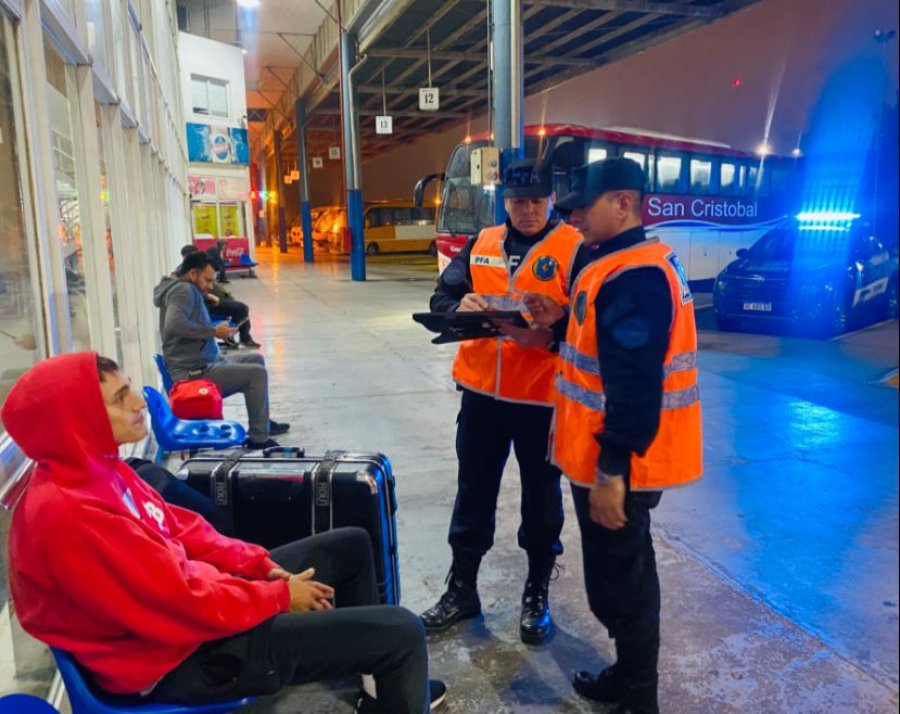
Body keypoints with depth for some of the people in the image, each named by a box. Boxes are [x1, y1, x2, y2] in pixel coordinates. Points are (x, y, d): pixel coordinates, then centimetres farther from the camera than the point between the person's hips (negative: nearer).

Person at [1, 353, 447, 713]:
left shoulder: (93, 468, 1)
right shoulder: (70, 514, -30)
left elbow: (179, 527, 9)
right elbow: (184, 603, -28)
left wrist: (262, 566, 0)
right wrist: (279, 596, -13)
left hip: (191, 591, 10)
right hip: (181, 657, -10)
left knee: (352, 546, 19)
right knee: (402, 632, -13)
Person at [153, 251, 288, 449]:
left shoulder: (187, 290, 18)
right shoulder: (184, 290, -15)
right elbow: (174, 325, -33)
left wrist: (215, 330, 4)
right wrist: (214, 331, -25)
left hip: (201, 364, 11)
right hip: (193, 372, -11)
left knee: (256, 359, 21)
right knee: (257, 373, -18)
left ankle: (263, 422, 29)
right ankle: (258, 438, -10)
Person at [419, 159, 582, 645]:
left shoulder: (574, 248, -6)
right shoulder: (481, 245, 8)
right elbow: (441, 298, 4)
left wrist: (549, 335, -30)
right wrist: (459, 306, -18)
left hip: (542, 397, -4)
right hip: (481, 391, 4)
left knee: (541, 499, 12)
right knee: (473, 494, 14)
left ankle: (537, 595, 32)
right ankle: (461, 590, 32)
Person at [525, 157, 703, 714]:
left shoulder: (633, 277, -22)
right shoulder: (629, 262, 11)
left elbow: (635, 385, -27)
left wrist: (611, 469, -25)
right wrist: (559, 322, 6)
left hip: (619, 463, -10)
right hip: (620, 456, 10)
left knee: (617, 579, 4)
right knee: (625, 569, 21)